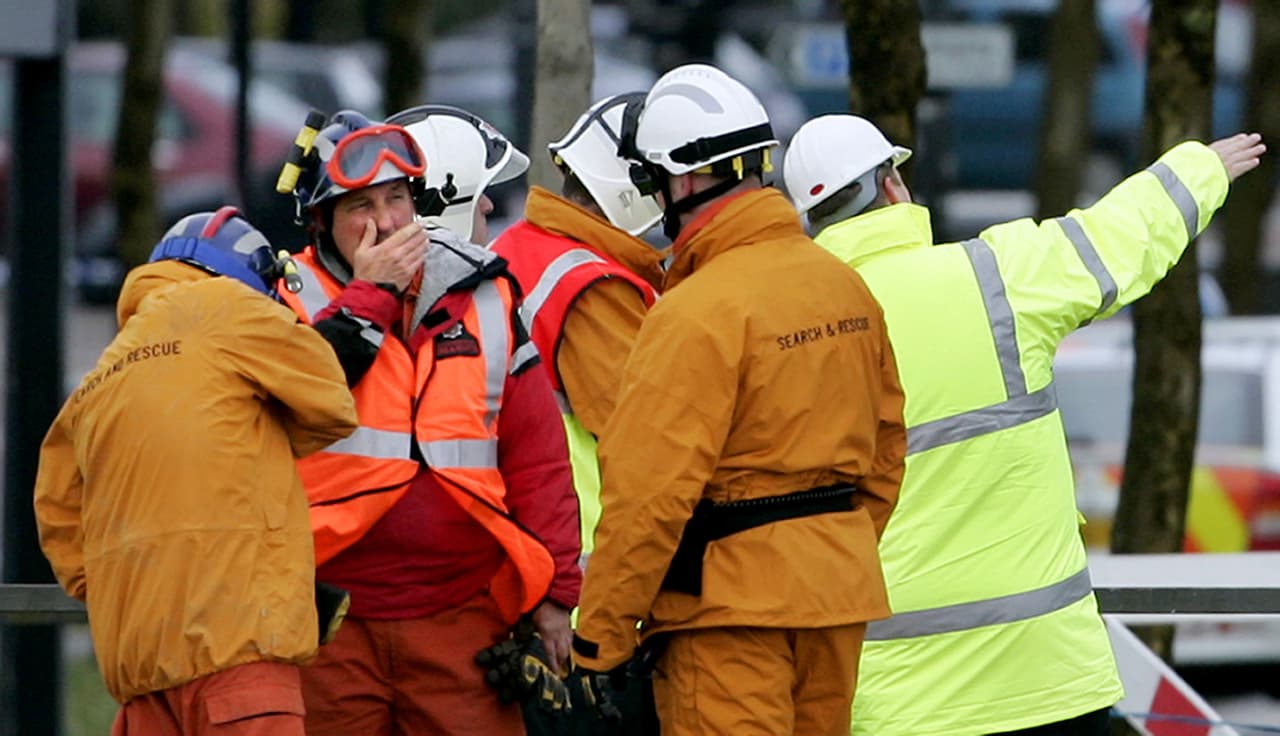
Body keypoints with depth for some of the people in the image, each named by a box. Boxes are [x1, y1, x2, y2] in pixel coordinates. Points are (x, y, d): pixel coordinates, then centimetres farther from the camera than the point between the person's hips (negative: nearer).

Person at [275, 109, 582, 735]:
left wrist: (554, 590, 7)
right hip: (331, 609, -1)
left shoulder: (483, 297, 11)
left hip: (460, 612, 1)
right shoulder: (293, 300, 5)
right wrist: (369, 295, -9)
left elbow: (537, 449, 11)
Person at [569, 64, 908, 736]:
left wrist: (599, 637, -13)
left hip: (729, 607, -8)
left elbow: (648, 494, -19)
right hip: (838, 595, 8)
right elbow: (886, 447, 16)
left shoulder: (698, 311, -17)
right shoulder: (845, 286, 7)